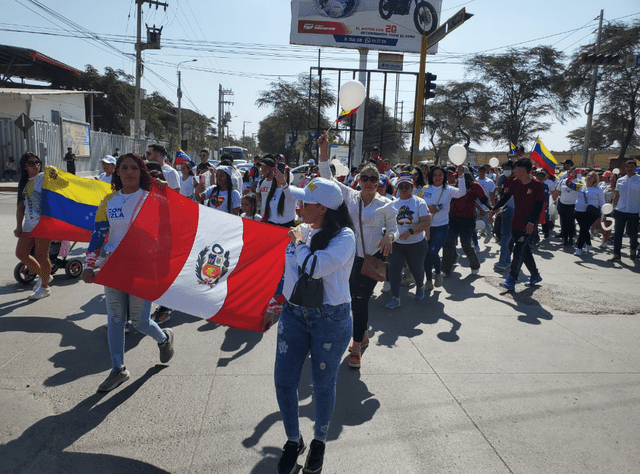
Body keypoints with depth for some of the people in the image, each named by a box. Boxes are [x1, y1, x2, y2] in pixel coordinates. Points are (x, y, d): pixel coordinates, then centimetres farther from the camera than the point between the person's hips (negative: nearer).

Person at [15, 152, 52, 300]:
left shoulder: (44, 177, -3)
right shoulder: (24, 183, 14)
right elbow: (21, 206, 13)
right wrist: (19, 226, 6)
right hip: (29, 224, 7)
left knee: (41, 255, -4)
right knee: (21, 253, 9)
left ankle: (44, 287, 13)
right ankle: (43, 275, 29)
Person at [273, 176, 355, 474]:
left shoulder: (343, 236, -14)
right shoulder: (301, 230, 3)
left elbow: (315, 267, -28)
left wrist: (299, 242, -13)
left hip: (330, 319, -5)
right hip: (293, 314, 5)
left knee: (323, 385, 11)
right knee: (283, 382, 6)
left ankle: (319, 442, 37)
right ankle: (293, 441, 31)